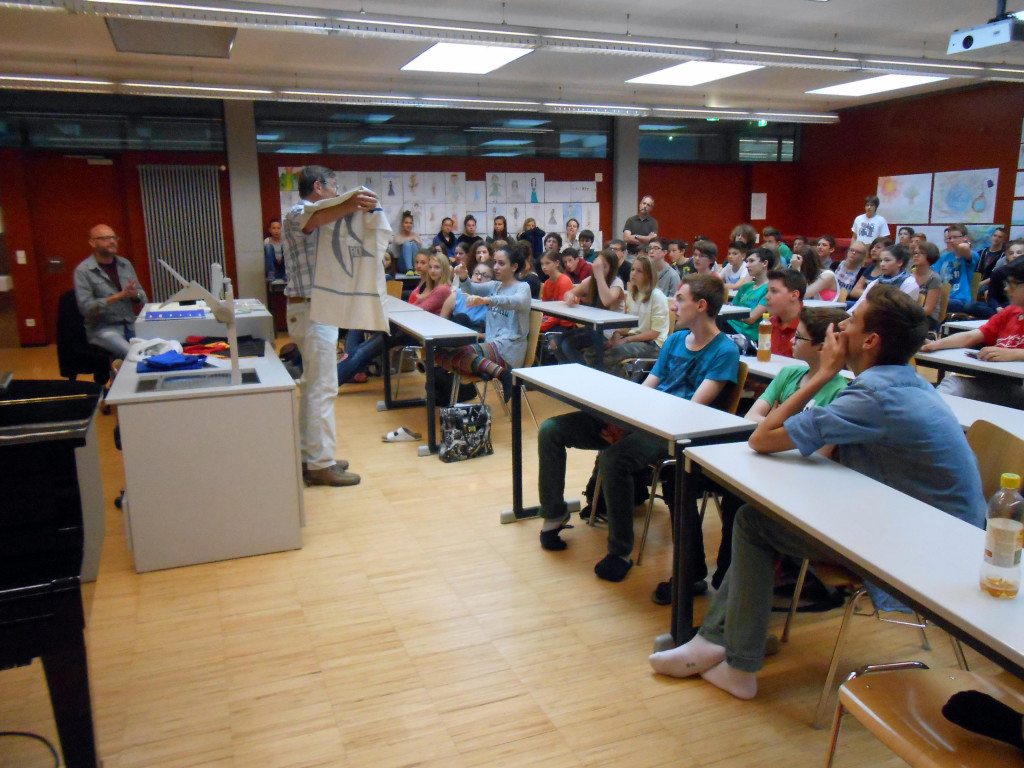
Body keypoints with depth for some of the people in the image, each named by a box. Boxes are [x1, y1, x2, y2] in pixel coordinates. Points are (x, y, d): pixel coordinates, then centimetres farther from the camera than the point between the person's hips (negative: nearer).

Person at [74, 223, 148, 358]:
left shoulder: (125, 264, 11)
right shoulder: (83, 271, -4)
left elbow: (142, 297, 12)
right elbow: (85, 308, -12)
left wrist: (135, 294, -12)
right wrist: (119, 296, -20)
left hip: (130, 325, 5)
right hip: (102, 328, -5)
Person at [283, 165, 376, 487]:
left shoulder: (318, 217, 18)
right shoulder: (297, 214, -12)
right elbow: (311, 219, -37)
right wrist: (348, 206, -56)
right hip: (312, 311, -11)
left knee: (313, 385, 14)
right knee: (322, 388, -8)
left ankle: (310, 454, 23)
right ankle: (321, 464, -3)